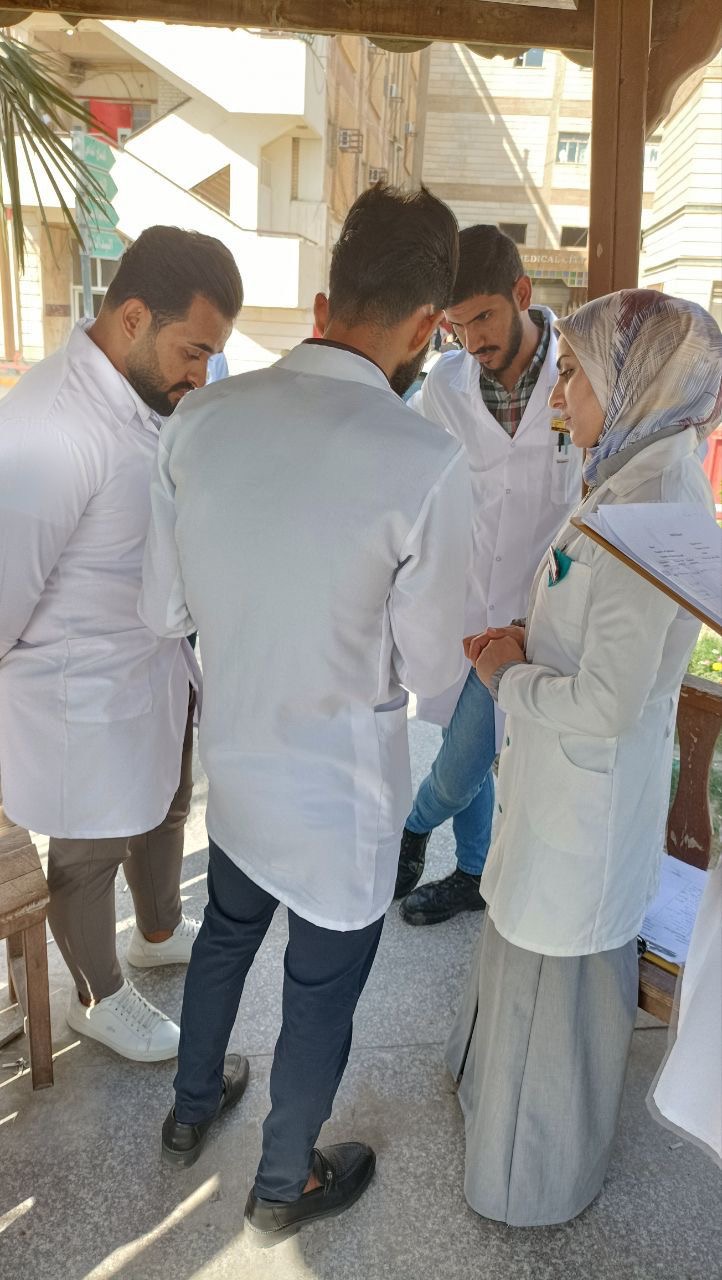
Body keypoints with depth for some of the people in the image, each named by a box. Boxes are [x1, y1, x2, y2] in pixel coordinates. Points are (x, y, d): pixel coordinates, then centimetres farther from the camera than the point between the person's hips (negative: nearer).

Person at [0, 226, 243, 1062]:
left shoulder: (146, 392, -5)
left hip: (155, 668, 8)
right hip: (85, 700, -8)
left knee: (164, 809, 29)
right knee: (90, 855, 17)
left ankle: (159, 932, 59)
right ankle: (98, 999, 45)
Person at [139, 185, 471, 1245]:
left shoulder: (199, 421, -11)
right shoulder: (426, 463, -26)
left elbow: (165, 609, -3)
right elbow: (430, 668, -15)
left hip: (233, 758, 5)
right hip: (342, 789, -5)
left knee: (227, 932, 29)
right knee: (323, 992, 19)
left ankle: (192, 1109, 55)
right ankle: (285, 1185, 44)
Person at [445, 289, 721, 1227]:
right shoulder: (641, 480, 3)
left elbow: (606, 707, -29)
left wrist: (507, 675, -13)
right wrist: (523, 644, -1)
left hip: (588, 798, -9)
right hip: (561, 784, 9)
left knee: (556, 983, 13)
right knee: (528, 944, 28)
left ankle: (539, 1178, 40)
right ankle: (497, 1081, 55)